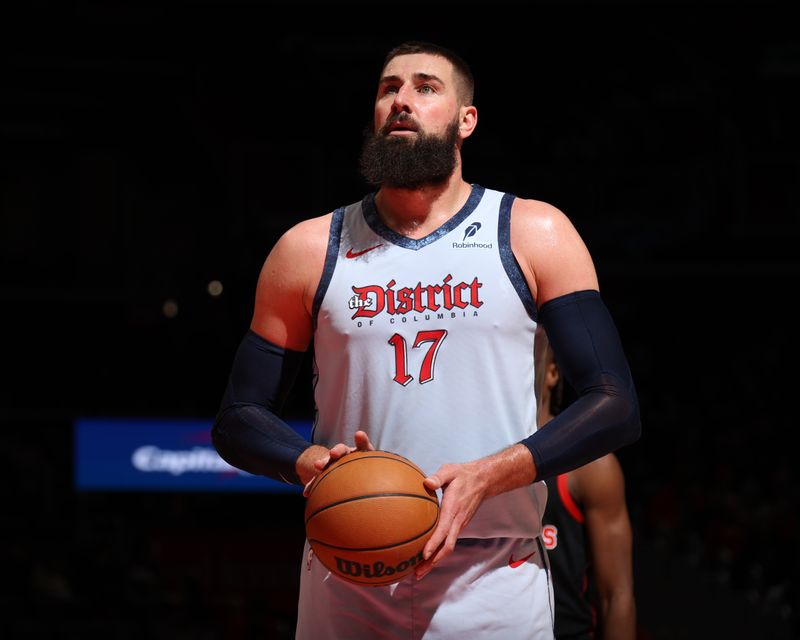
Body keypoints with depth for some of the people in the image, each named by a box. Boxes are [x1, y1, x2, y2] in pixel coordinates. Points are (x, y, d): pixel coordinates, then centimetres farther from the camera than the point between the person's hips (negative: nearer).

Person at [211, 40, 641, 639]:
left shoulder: (534, 234, 3)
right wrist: (308, 462, -12)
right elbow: (239, 419, 10)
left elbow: (615, 406, -3)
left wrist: (488, 476, -17)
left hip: (493, 580, -2)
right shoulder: (310, 250, 7)